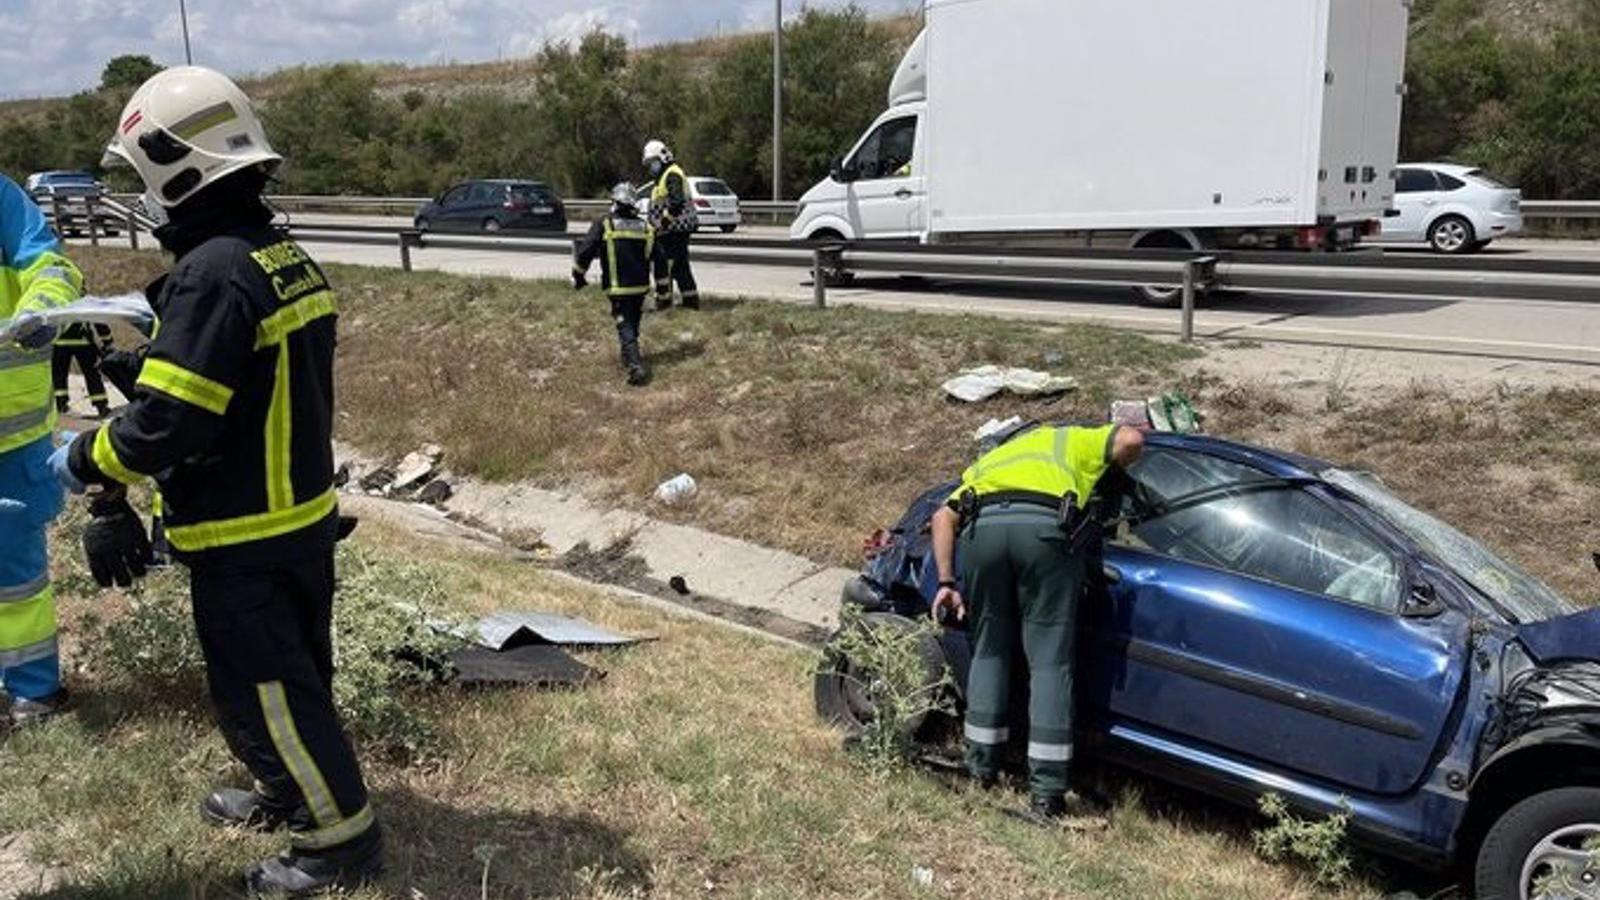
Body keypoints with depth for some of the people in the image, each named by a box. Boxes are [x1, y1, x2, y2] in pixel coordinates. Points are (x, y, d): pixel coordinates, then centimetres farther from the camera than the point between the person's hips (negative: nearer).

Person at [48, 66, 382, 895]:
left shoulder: (214, 274, -23)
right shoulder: (285, 257, 6)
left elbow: (166, 424, -25)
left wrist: (83, 462, -7)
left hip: (246, 536, -9)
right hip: (303, 513, 9)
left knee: (260, 689, 5)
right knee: (290, 672, 24)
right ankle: (291, 794, 43)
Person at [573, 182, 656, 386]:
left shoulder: (604, 225, -9)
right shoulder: (645, 228, 4)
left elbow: (585, 252, -12)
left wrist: (578, 276, 2)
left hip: (618, 288, -4)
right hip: (641, 286, 4)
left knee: (625, 328, -4)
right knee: (633, 325, 21)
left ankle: (636, 367, -18)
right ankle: (629, 358, 36)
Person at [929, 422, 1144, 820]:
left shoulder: (990, 459, 40)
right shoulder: (1073, 441, 35)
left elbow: (944, 516, 23)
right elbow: (1131, 439, 15)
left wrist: (947, 583, 18)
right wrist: (1114, 471, 35)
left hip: (982, 525, 3)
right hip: (1045, 525, -2)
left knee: (990, 648, 19)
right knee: (1050, 660, 2)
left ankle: (982, 764, 23)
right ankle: (1046, 791, 0)